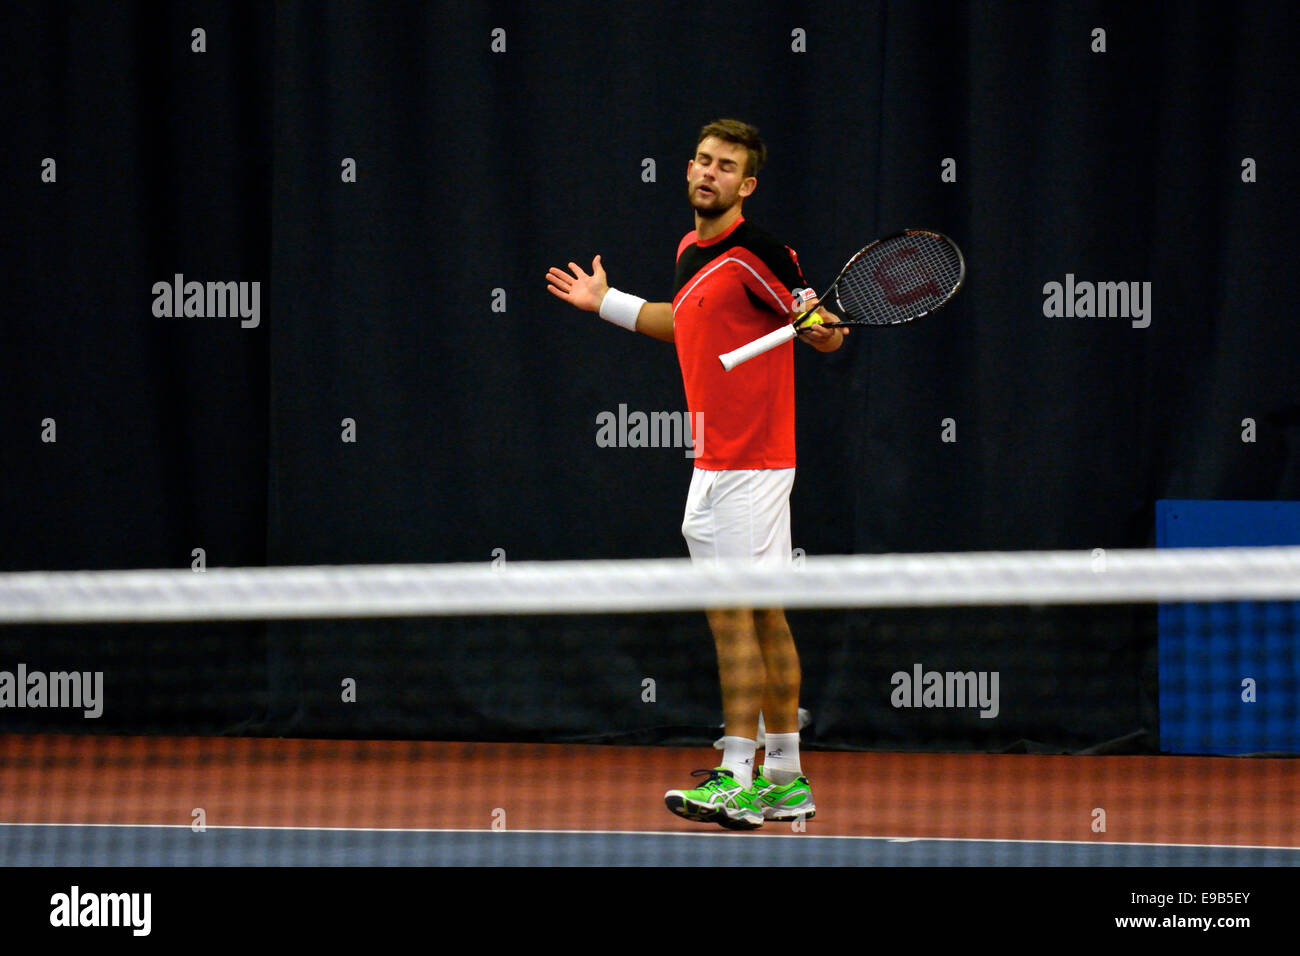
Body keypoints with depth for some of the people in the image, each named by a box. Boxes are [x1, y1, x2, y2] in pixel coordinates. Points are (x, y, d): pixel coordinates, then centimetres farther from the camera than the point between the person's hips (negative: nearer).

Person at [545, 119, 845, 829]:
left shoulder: (755, 255, -14)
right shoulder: (691, 250, 13)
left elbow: (827, 336, -11)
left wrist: (822, 326, -34)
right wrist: (606, 303, 36)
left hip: (749, 465, -9)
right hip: (715, 464, 9)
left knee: (731, 614, -9)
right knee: (763, 616, 11)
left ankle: (736, 781, -8)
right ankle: (785, 779, 15)